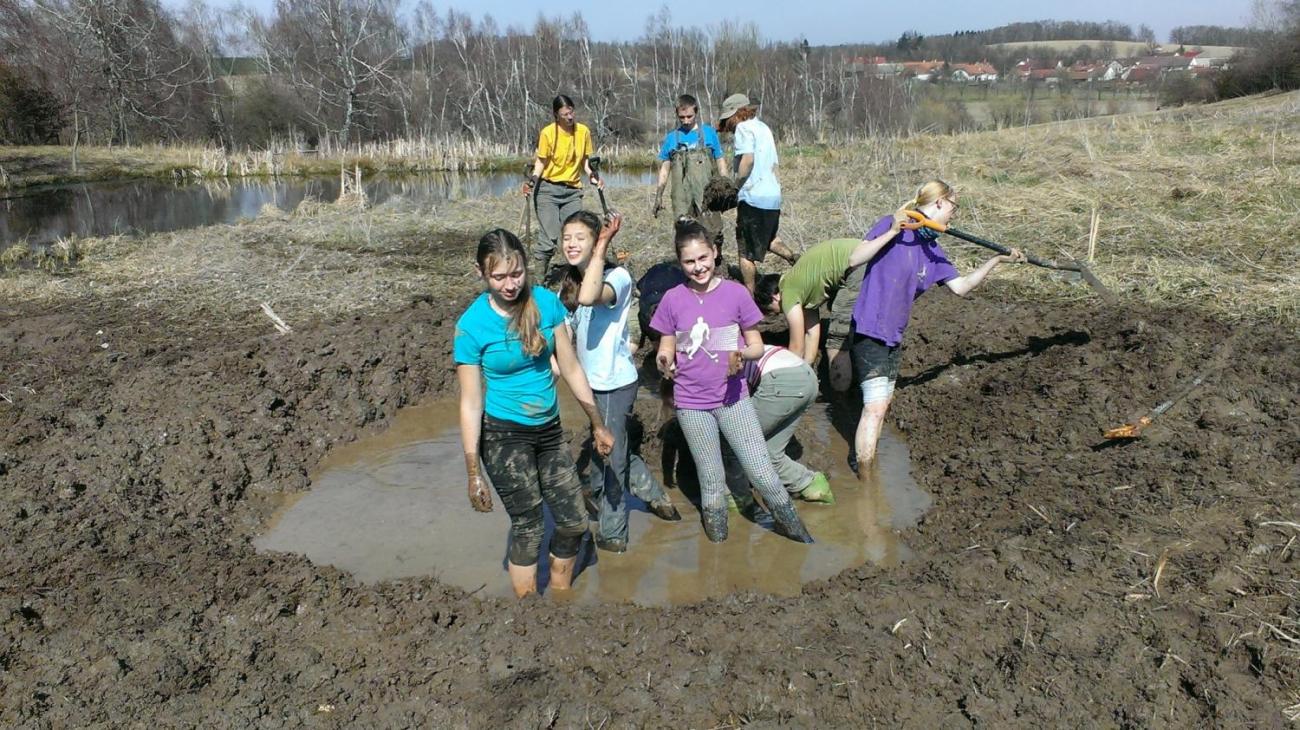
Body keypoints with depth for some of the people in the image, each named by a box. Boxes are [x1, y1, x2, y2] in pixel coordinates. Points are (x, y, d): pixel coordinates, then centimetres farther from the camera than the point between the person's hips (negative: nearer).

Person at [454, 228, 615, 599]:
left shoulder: (546, 302, -6)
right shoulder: (471, 325, -15)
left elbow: (571, 368, 3)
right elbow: (471, 403, -12)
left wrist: (598, 424, 8)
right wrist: (473, 474, -12)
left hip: (549, 429, 5)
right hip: (504, 435, -4)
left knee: (574, 522, 9)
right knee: (528, 526, 3)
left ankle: (559, 595, 33)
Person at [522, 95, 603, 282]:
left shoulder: (583, 131, 1)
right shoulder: (547, 133, -9)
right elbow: (541, 161, -3)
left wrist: (592, 176, -7)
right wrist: (533, 178, -21)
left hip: (572, 191, 3)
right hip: (548, 189, -3)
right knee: (549, 238, -11)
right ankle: (540, 279, -1)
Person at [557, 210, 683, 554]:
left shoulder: (618, 277, -20)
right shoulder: (569, 282, 5)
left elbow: (588, 297, -42)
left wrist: (601, 248, -36)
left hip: (614, 384, -8)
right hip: (594, 382, 8)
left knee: (607, 457, 6)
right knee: (615, 450, 23)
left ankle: (611, 534, 24)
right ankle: (656, 496, 44)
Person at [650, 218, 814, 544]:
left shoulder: (736, 293, -7)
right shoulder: (672, 300, -5)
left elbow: (757, 346, 0)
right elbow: (666, 352, 3)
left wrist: (742, 354, -23)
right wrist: (664, 362, -21)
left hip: (733, 398, -1)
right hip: (692, 404, 1)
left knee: (763, 475, -1)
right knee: (712, 481, 12)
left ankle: (792, 524, 21)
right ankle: (717, 535, 33)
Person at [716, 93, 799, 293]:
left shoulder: (744, 128, -7)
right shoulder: (764, 127, 19)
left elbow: (747, 159, -22)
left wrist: (736, 186, -12)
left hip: (753, 196, -9)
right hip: (774, 195, 9)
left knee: (747, 252, 1)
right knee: (768, 240, 28)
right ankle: (796, 259, 9)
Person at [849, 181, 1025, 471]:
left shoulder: (933, 250, 11)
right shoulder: (890, 225, -11)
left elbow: (960, 286, 16)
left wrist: (997, 259, 14)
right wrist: (891, 232, -25)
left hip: (894, 336, 9)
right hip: (870, 330, -9)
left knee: (883, 402, 17)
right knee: (875, 407, -12)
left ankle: (867, 459, 31)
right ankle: (863, 481, -5)